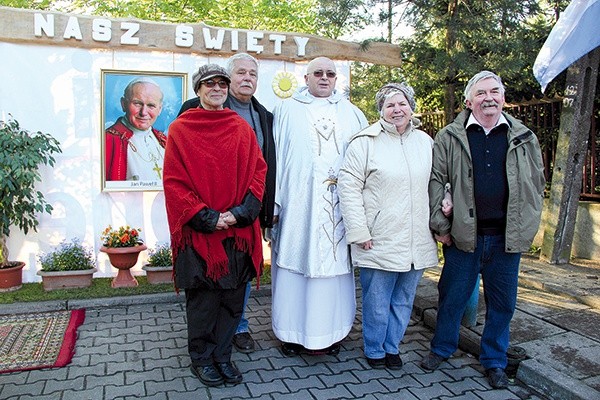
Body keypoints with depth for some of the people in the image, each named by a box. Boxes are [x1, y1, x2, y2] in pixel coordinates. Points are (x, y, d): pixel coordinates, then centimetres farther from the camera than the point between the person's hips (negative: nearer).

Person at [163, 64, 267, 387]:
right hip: (198, 233, -3)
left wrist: (241, 212, -10)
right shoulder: (180, 129, 0)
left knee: (232, 298, 10)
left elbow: (259, 171, 3)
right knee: (202, 299, 9)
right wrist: (206, 217, -12)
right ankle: (201, 358, 29)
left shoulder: (242, 128, 8)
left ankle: (222, 355, 29)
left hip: (238, 232, 3)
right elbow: (173, 182, -5)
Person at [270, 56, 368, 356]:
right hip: (298, 204, -1)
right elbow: (275, 157, 2)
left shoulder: (352, 114, 14)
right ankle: (292, 332, 16)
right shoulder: (287, 111, 8)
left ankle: (331, 330, 20)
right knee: (296, 262, 2)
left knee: (334, 263, 6)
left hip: (339, 205, 2)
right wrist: (273, 200, -6)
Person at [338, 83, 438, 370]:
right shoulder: (365, 141, -6)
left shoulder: (425, 141, 10)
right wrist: (359, 232, -14)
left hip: (416, 241, 5)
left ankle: (392, 346, 36)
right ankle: (374, 350, 30)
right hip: (379, 241, -4)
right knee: (377, 303, 8)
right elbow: (349, 187, -10)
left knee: (403, 300, 16)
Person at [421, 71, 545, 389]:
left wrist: (527, 227, 6)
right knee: (452, 297, 10)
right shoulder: (450, 138, 0)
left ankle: (494, 361, 32)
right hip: (463, 235, -2)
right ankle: (441, 349, 33)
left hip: (507, 238, 2)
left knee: (502, 303, 13)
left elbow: (536, 184, 12)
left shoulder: (524, 138, 7)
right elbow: (435, 180, -2)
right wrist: (439, 225, -5)